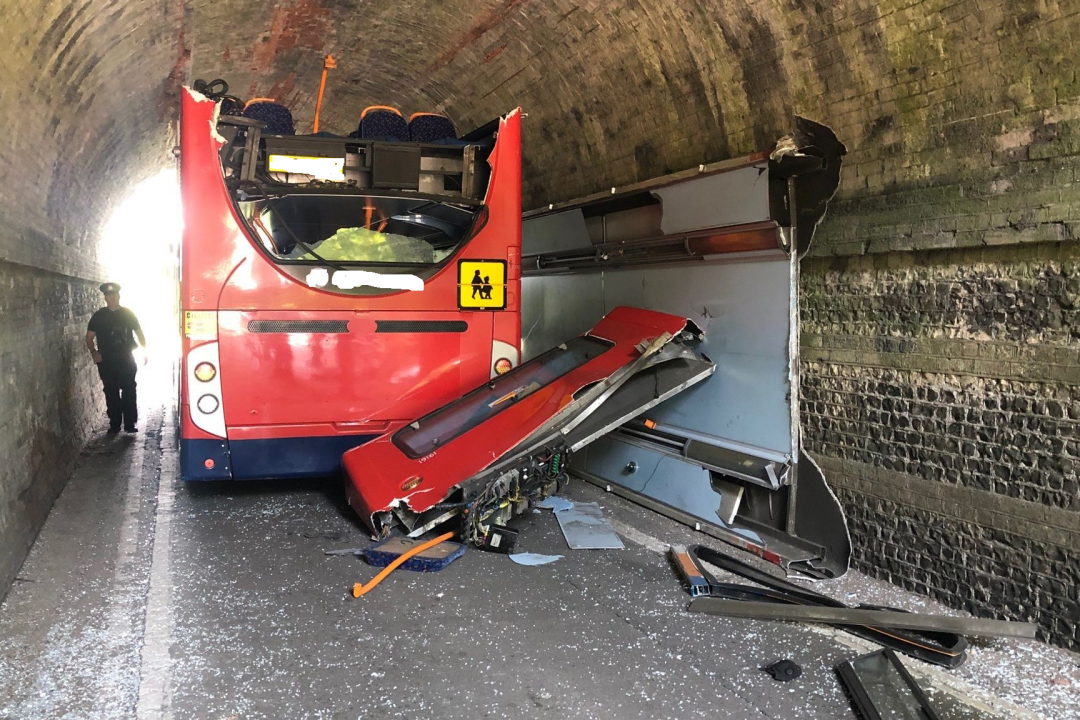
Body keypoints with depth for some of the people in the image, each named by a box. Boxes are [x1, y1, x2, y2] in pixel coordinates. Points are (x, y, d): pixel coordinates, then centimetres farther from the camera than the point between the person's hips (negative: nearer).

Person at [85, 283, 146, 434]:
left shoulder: (128, 313, 4)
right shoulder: (98, 316, 1)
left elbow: (139, 332, 12)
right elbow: (89, 338, 3)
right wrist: (94, 352, -12)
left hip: (127, 360, 1)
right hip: (107, 362, 0)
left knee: (129, 392, 0)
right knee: (111, 394, 3)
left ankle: (130, 424, 7)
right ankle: (114, 425, 10)